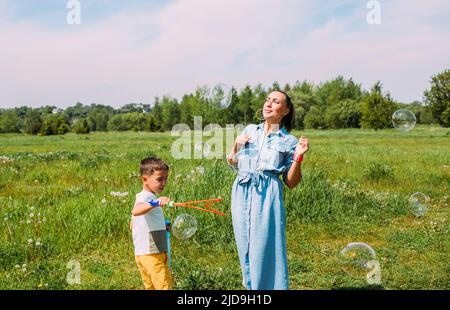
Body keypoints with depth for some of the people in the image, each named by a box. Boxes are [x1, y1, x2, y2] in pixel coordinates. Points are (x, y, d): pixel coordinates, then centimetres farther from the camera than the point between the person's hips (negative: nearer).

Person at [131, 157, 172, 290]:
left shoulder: (140, 196, 15)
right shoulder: (147, 196, -16)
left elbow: (133, 225, 23)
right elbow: (135, 211, -39)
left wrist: (161, 225, 25)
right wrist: (156, 203, -56)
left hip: (141, 253, 10)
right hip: (152, 254, -10)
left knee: (151, 286, 15)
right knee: (164, 286, -8)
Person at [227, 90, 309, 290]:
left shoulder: (289, 141, 3)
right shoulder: (249, 130, 13)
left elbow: (291, 183, 2)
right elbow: (232, 163, 20)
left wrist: (298, 157, -11)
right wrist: (236, 146, 2)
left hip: (267, 196, -4)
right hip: (241, 193, 4)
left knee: (264, 250, -4)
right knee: (246, 248, 10)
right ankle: (251, 286, 27)